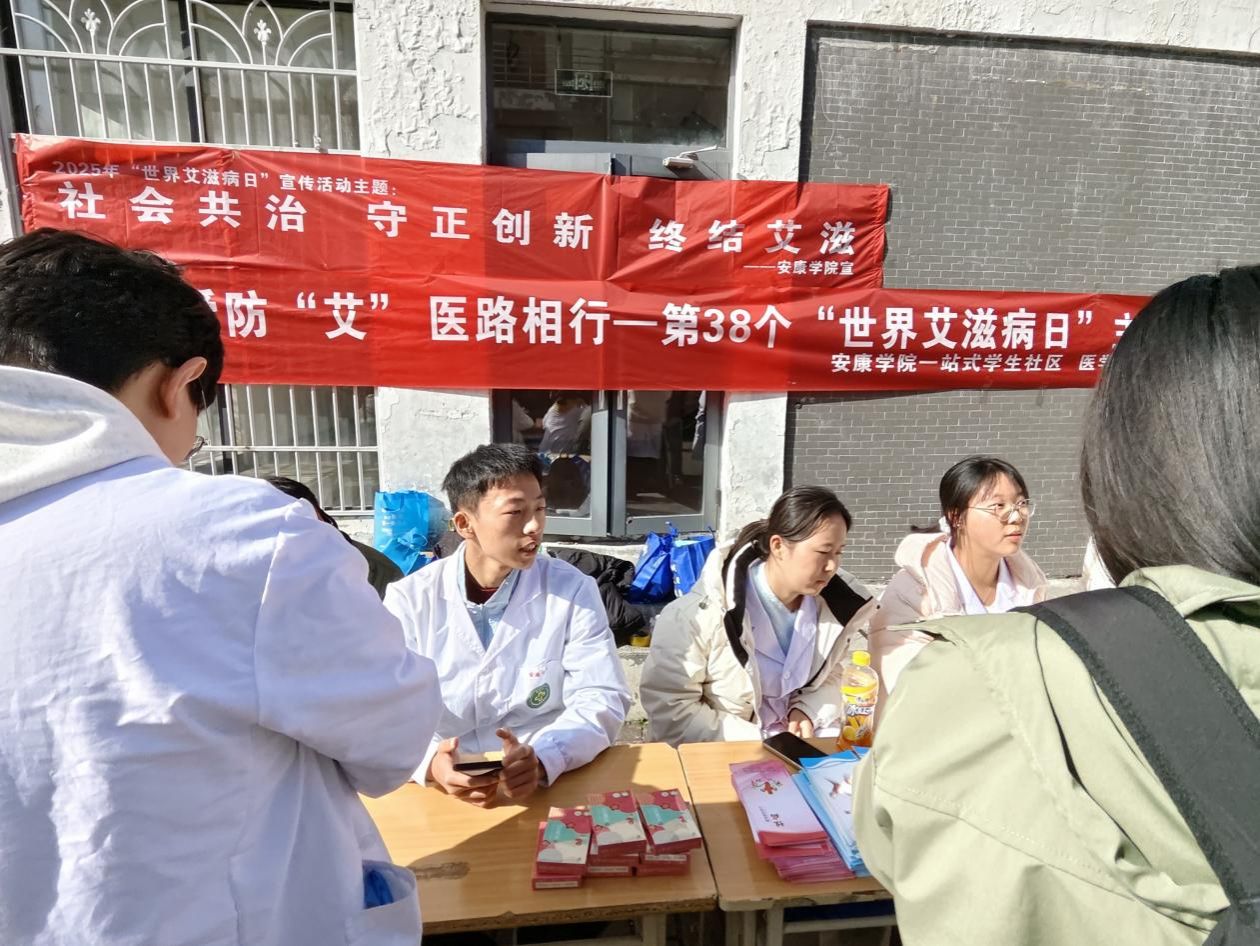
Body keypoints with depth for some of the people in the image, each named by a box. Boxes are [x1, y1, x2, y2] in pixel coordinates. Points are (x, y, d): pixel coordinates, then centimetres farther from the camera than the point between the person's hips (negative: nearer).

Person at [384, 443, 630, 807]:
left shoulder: (573, 590, -4)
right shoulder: (408, 600, -2)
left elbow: (601, 699, -8)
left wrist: (540, 760, -26)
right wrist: (431, 762, -26)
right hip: (441, 792, 1)